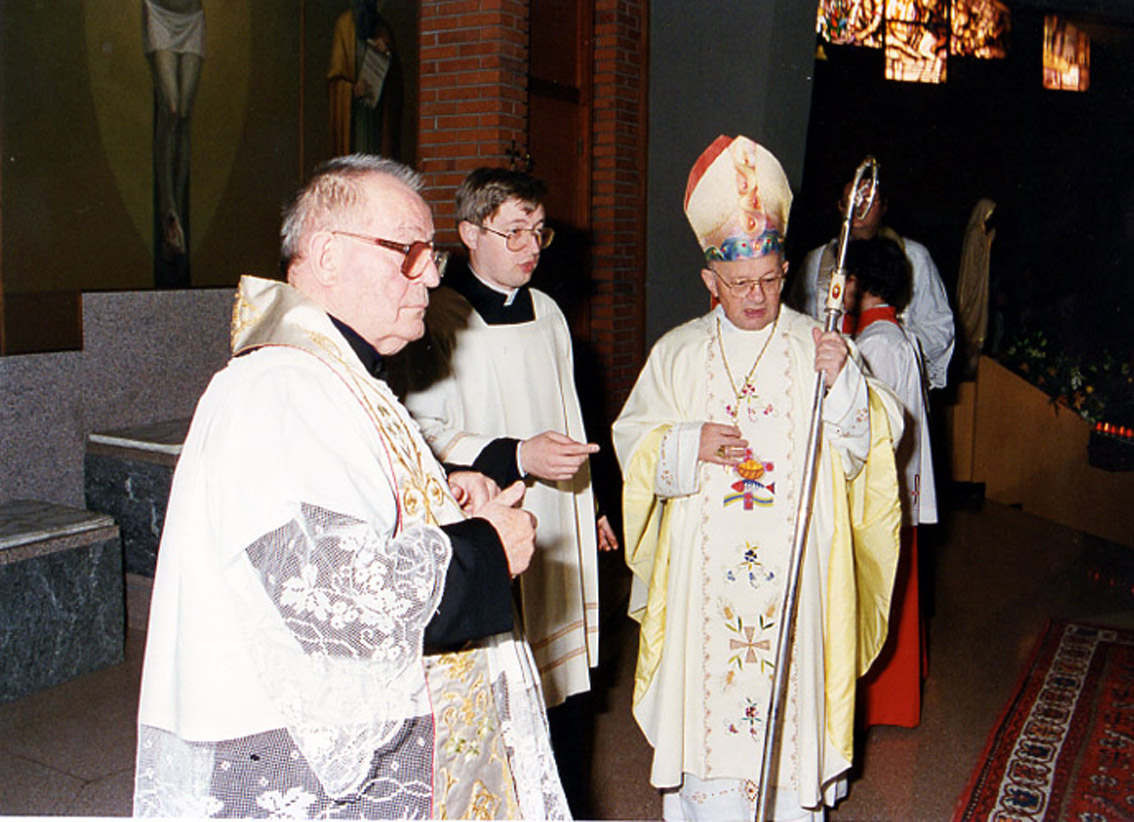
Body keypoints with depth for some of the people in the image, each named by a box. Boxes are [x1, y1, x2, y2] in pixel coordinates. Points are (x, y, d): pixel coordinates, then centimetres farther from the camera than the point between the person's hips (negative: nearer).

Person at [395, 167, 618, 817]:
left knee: (568, 693, 14)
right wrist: (516, 457, -24)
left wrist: (589, 507, 26)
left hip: (558, 537, 7)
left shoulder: (547, 313, 13)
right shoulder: (440, 320, -10)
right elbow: (425, 435, -15)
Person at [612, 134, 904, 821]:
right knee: (707, 692, 5)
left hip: (795, 569, -1)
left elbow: (858, 450, -2)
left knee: (789, 690, 3)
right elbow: (633, 441, 7)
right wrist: (688, 444, -12)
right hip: (703, 570, 1)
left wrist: (842, 383, -19)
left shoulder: (820, 347, 3)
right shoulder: (678, 353, 7)